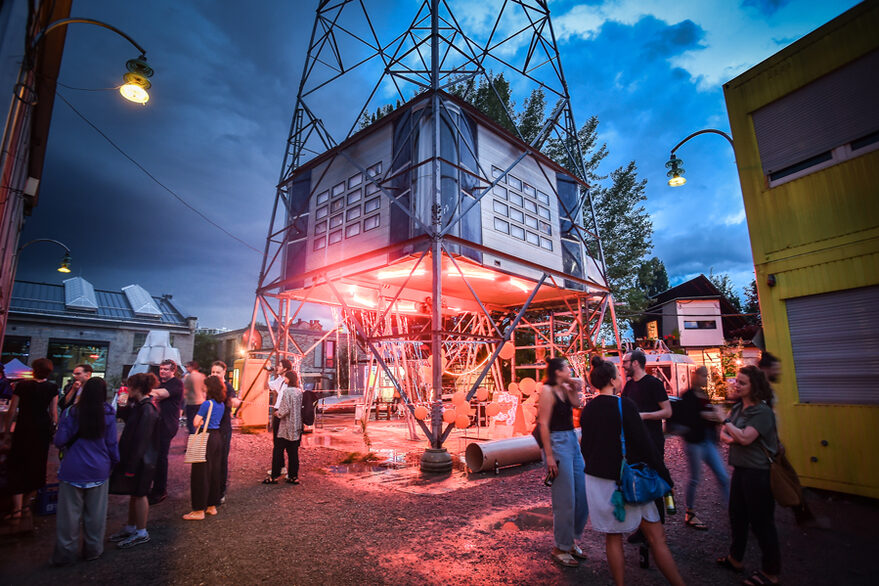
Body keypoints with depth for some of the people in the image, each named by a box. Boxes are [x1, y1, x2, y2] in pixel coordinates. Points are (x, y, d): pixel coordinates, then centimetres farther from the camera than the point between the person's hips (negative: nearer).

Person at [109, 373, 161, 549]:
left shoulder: (147, 410, -23)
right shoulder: (139, 405, 7)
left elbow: (142, 440, -23)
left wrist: (131, 466, -21)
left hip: (142, 460, -9)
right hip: (136, 458, 9)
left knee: (139, 494, 4)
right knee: (134, 493, 20)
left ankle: (141, 533, 19)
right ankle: (130, 527, 35)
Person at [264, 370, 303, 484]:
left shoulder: (286, 391, -14)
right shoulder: (299, 391, 7)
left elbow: (286, 408, -21)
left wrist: (278, 413, -2)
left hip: (286, 427, -7)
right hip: (297, 428, 7)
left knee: (278, 450, 5)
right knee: (293, 452, 11)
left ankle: (274, 476, 11)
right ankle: (294, 476, 16)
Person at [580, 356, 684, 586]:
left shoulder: (587, 410, 2)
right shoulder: (624, 405, -14)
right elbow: (644, 444, -13)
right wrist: (665, 477, -4)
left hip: (597, 480, 5)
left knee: (613, 538, 14)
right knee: (656, 537, 8)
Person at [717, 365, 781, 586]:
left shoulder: (762, 411, -17)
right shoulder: (738, 408, 8)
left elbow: (746, 437, -25)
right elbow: (723, 434, 11)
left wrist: (725, 420, -18)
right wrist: (728, 437, -11)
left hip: (758, 472, -8)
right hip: (740, 469, 8)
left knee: (761, 521, 4)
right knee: (737, 516, 19)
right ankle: (735, 558, 35)